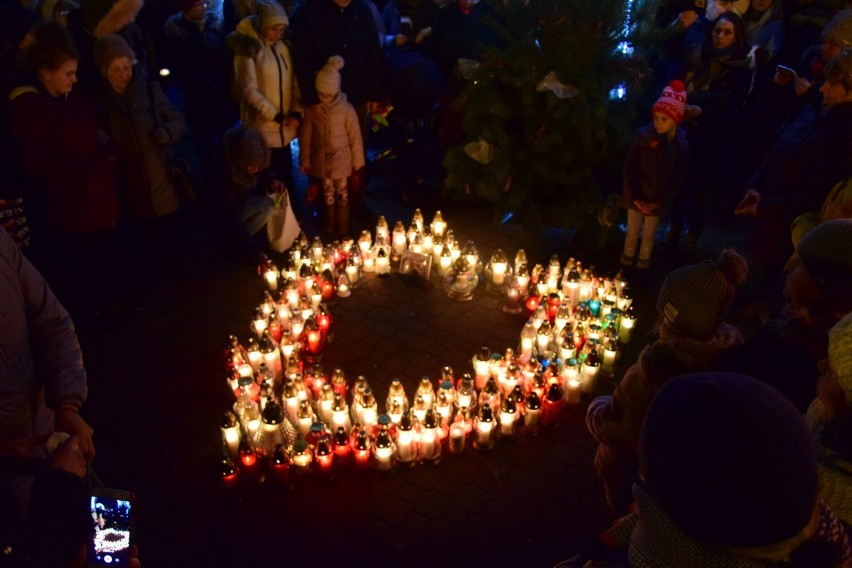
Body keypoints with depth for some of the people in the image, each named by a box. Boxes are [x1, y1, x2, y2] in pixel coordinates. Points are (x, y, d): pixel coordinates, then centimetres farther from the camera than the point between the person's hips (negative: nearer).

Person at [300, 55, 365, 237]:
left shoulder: (346, 110, -15)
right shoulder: (313, 110, -9)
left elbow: (355, 137, -7)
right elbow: (306, 137, 0)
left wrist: (358, 162, -1)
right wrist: (305, 161, 5)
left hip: (341, 161, -2)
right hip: (322, 161, 2)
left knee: (342, 195, 12)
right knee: (327, 194, 17)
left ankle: (342, 228, 26)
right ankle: (329, 226, 33)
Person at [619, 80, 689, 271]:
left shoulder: (681, 145, -12)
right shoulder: (643, 136, -15)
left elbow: (679, 178, -7)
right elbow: (629, 168, -11)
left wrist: (661, 201, -13)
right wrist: (634, 196, -15)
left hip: (657, 200, 0)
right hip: (636, 197, 0)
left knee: (649, 234, 18)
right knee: (632, 230, 17)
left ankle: (644, 259, 42)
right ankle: (627, 255, 42)